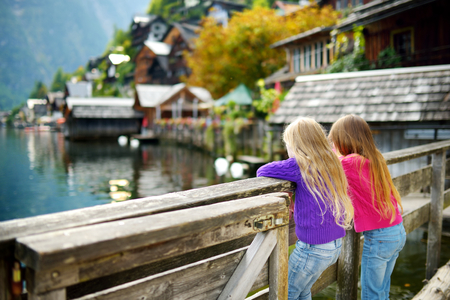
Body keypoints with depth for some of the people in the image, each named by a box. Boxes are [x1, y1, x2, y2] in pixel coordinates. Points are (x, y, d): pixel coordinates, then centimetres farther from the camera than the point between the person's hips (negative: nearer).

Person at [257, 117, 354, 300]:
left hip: (313, 248, -8)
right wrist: (296, 207, 6)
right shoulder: (332, 164, 3)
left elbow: (262, 171, -12)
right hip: (336, 246, 8)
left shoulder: (301, 164, -19)